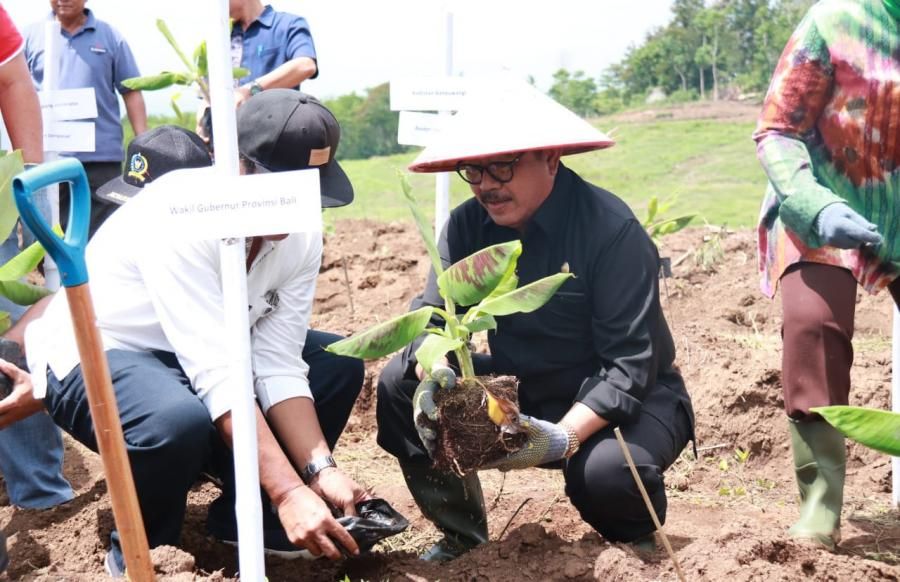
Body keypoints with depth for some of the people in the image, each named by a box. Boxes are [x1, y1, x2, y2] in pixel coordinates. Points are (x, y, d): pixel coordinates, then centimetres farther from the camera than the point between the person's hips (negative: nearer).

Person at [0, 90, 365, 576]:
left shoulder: (301, 235, -10)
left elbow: (277, 365, -12)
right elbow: (217, 376, -36)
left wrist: (320, 469, -24)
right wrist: (289, 491, -39)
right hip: (92, 354, -7)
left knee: (338, 366, -3)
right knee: (178, 421, -38)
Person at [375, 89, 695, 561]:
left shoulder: (612, 230, -22)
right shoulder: (467, 225, -5)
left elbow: (629, 365, -25)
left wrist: (563, 438, -38)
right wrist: (430, 376, -34)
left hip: (622, 399, -5)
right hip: (520, 391, 5)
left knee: (608, 470, -37)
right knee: (400, 384, -11)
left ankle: (634, 547, 2)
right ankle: (461, 536, 5)